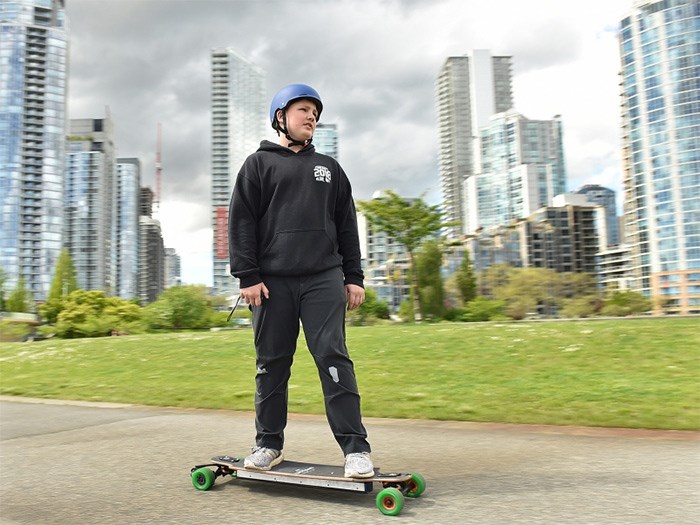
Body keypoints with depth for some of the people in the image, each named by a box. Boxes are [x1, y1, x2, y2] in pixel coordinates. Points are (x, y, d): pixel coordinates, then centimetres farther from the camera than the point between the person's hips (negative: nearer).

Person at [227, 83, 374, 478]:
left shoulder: (329, 168, 20)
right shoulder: (259, 164, 12)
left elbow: (347, 225, 17)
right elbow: (241, 222, 4)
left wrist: (354, 277, 9)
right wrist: (247, 276, -6)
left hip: (324, 278, 1)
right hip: (273, 281, -1)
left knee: (333, 356, -7)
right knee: (272, 363, 5)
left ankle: (356, 447, -3)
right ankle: (269, 444, 19)